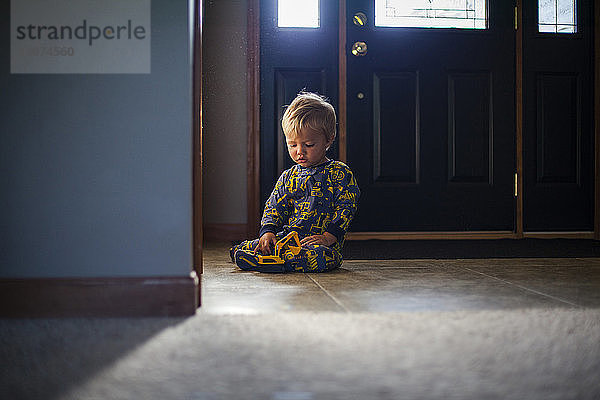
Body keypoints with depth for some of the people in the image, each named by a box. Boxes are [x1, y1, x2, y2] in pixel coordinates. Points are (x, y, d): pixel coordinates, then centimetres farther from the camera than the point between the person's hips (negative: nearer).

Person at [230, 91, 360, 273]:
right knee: (238, 250, -11)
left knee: (322, 256, -42)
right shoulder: (288, 177, 16)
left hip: (320, 241, -4)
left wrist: (328, 237, -19)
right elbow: (274, 207, 15)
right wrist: (268, 231, -6)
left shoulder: (340, 174, 0)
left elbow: (345, 208, -6)